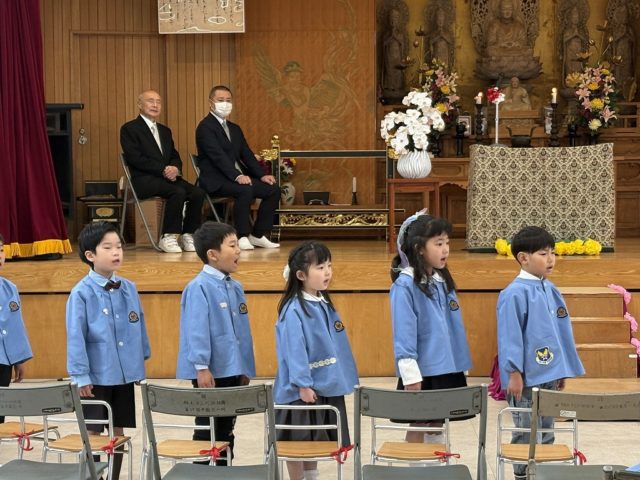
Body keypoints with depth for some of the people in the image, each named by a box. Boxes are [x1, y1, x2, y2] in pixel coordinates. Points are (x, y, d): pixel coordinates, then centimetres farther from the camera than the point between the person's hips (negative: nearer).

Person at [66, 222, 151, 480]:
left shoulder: (129, 288, 4)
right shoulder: (82, 292, -11)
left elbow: (139, 327, 12)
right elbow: (76, 337, -11)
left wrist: (140, 363, 13)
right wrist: (81, 376, -13)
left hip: (125, 374, 5)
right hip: (96, 376, -5)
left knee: (118, 432, 12)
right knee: (93, 433, 2)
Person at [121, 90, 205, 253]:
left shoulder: (165, 131, 24)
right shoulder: (129, 129, 1)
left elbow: (175, 157, 18)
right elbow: (135, 158, -11)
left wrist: (174, 168, -8)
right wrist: (163, 170, -17)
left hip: (168, 176, 7)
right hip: (144, 180, -7)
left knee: (198, 192, -20)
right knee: (178, 192, -33)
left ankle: (188, 236, -11)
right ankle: (168, 238, -23)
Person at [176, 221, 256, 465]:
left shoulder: (235, 287, 10)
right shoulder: (199, 288, -14)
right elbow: (197, 331, -18)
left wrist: (245, 368, 15)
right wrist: (201, 367, -20)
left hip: (232, 371, 8)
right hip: (211, 372, -8)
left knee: (227, 428, 14)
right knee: (207, 429, 1)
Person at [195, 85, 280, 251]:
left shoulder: (235, 129, 22)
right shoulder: (205, 127, -7)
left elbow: (247, 155, 16)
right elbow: (218, 156, -20)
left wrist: (262, 175, -1)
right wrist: (237, 176, -31)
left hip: (238, 177, 9)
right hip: (216, 180, -9)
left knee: (273, 189, -7)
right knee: (245, 190, -35)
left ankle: (258, 235, 0)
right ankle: (242, 237, -24)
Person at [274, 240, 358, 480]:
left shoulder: (324, 304, 8)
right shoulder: (294, 310, -17)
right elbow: (294, 350, -21)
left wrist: (344, 378, 14)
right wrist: (303, 384, -23)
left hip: (326, 386, 8)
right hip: (301, 390, -8)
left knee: (316, 441, 18)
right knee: (299, 443, 4)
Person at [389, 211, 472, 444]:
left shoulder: (443, 281, 9)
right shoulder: (405, 285, -13)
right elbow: (403, 333, -16)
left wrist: (460, 365, 13)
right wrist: (411, 376, -19)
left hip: (448, 370, 7)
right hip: (422, 372, -7)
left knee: (438, 426, 14)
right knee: (418, 427, 3)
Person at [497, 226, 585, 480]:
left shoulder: (550, 290, 10)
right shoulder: (515, 294, -14)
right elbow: (509, 336, -16)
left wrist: (562, 371, 16)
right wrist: (514, 373, -16)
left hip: (550, 376, 8)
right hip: (527, 378, -8)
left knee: (546, 434, 14)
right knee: (527, 436, 0)